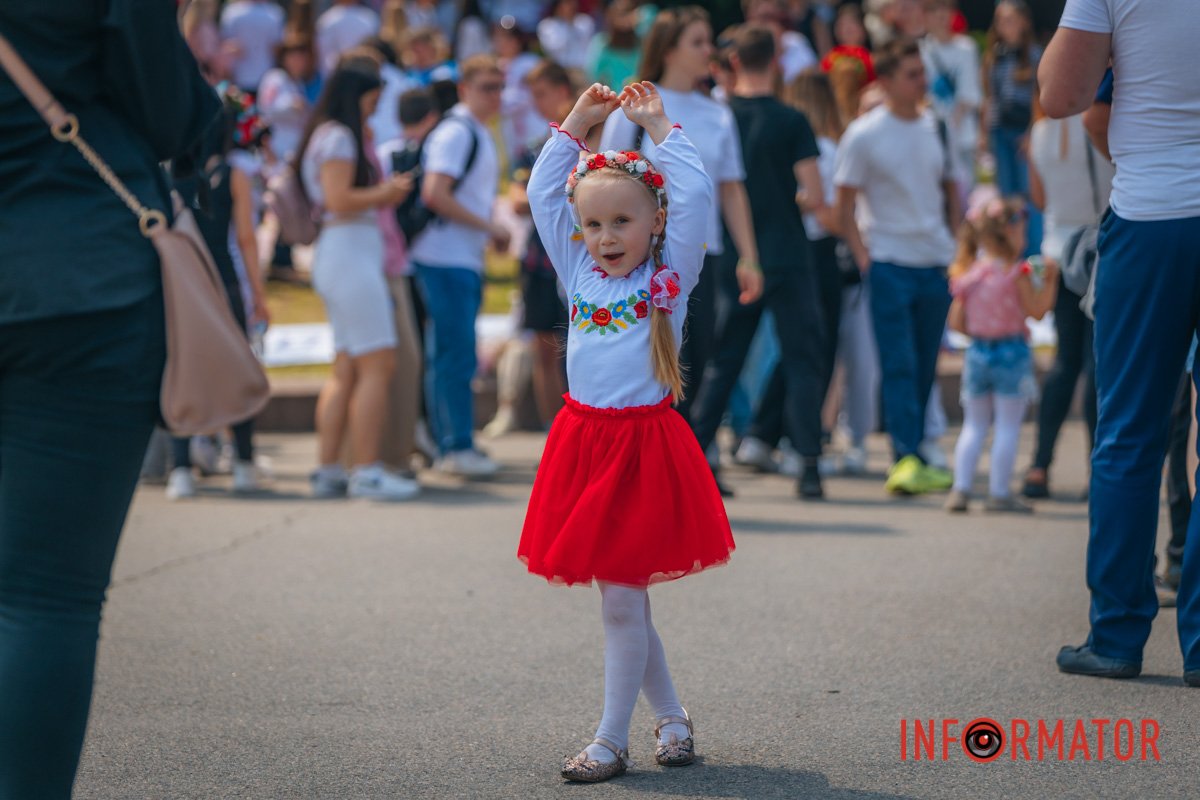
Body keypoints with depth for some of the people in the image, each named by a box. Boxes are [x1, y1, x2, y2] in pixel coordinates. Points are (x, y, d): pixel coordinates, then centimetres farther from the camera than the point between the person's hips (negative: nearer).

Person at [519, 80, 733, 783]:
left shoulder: (670, 276, -1)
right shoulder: (580, 272, 10)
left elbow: (695, 194, -9)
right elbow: (543, 194, 14)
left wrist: (660, 126, -2)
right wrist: (577, 123, 12)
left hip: (645, 444, -5)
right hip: (585, 440, 5)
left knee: (622, 599, -5)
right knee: (626, 600, 11)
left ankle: (613, 740, 3)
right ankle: (671, 714, 27)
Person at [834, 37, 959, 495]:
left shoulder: (936, 127, 10)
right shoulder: (865, 134, -4)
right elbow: (844, 206, -2)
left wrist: (953, 242, 10)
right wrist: (864, 259, -10)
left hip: (936, 264, 5)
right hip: (890, 263, -5)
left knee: (925, 367, 8)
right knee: (899, 366, -9)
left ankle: (915, 458, 16)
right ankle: (906, 458, -12)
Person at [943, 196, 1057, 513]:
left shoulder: (967, 275, 4)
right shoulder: (1016, 273, -12)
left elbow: (956, 322, 5)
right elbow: (1037, 310, -9)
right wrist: (1050, 279, -1)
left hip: (978, 354, 5)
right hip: (1011, 353, -5)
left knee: (974, 425, 13)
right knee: (1007, 425, 1)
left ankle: (961, 488, 6)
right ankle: (999, 492, 1)